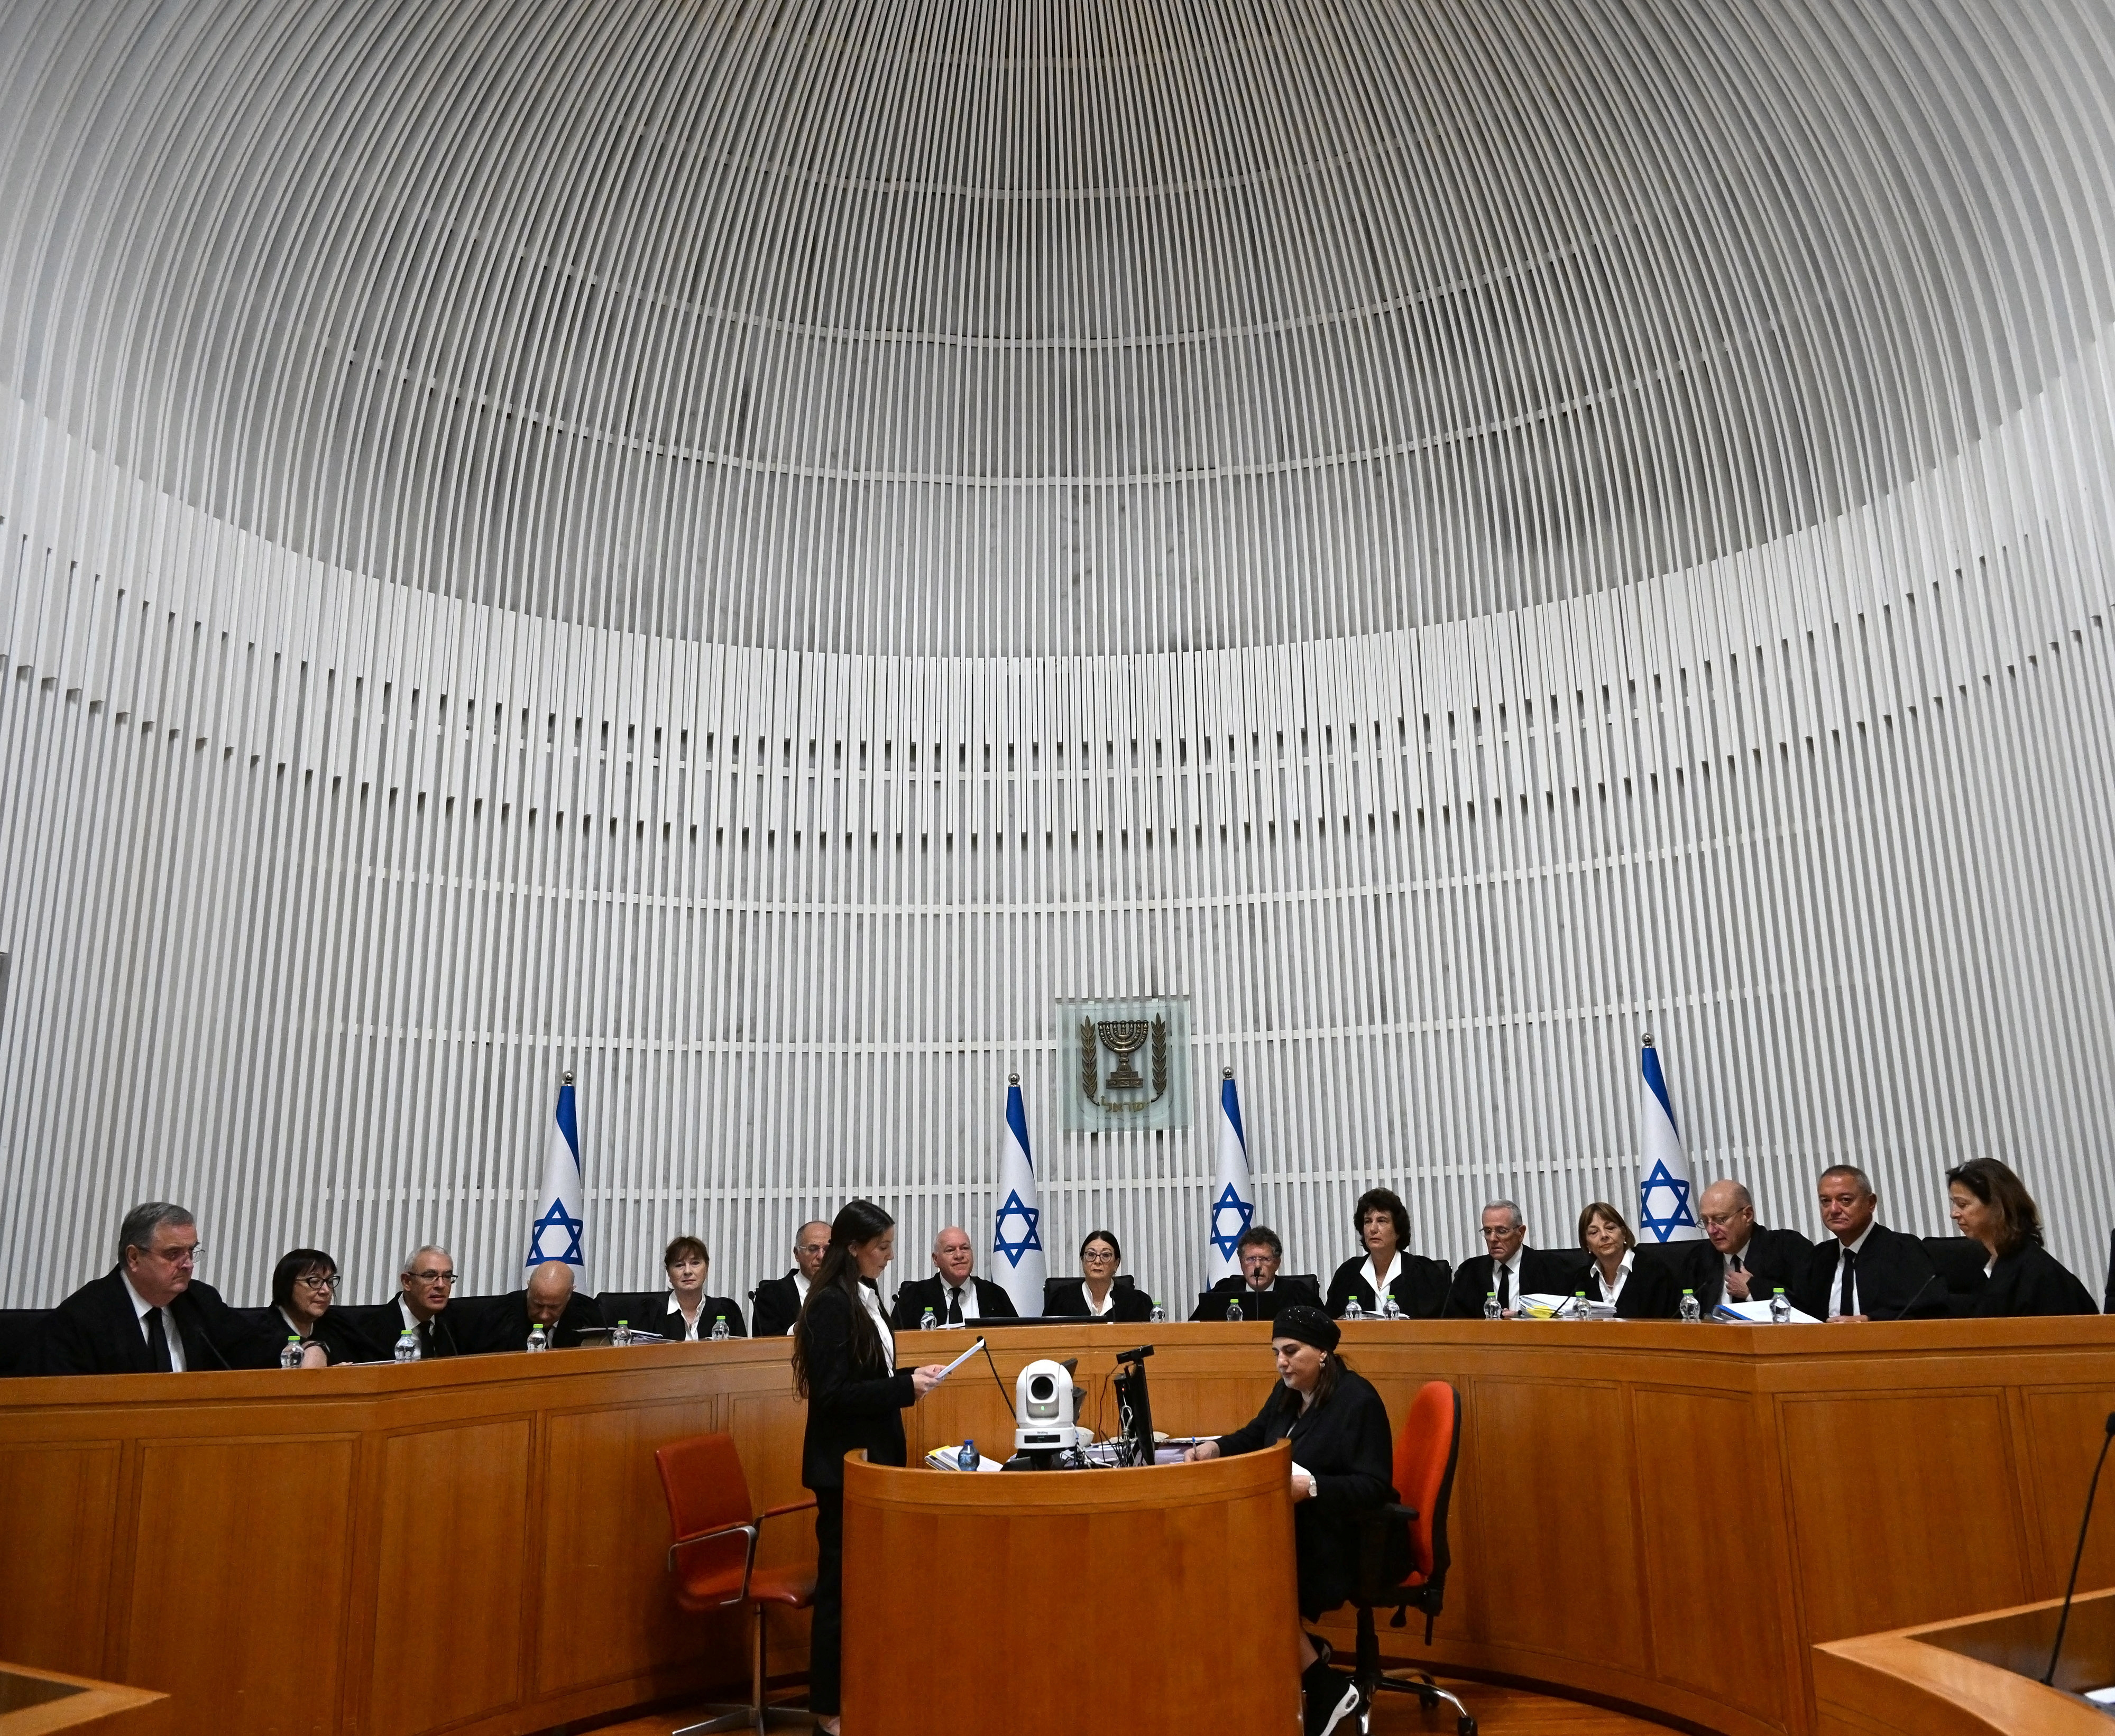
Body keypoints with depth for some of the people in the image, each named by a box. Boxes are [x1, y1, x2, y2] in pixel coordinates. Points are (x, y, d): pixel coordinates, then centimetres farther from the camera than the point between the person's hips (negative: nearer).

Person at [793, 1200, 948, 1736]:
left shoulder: (866, 1296, 8)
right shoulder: (830, 1304, -18)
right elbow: (832, 1393, -22)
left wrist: (910, 1380, 0)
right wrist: (906, 1387, -21)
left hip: (874, 1455, 9)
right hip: (843, 1462, -9)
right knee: (842, 1581, 2)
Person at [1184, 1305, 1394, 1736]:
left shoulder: (1358, 1399, -15)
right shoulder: (1286, 1392, 9)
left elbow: (1374, 1487, -19)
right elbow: (1255, 1438, 24)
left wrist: (1311, 1488, -30)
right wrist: (1215, 1447, 4)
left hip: (1344, 1541, -8)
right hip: (1297, 1528, 8)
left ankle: (1328, 1690, -7)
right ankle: (1306, 1655, 0)